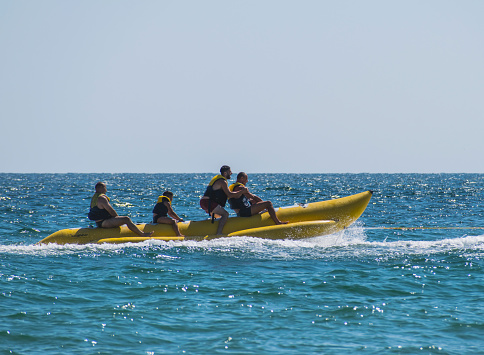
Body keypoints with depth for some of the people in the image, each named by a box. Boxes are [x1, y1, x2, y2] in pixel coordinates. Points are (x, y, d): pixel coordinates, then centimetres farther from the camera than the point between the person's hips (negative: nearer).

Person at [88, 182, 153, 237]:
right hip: (104, 222, -11)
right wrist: (117, 217, 0)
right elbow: (110, 211, -17)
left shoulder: (94, 197, 17)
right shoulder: (102, 198, -18)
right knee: (126, 219, -18)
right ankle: (142, 234, -17)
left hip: (99, 223, 11)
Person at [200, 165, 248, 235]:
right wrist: (242, 191, -9)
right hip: (208, 202, -10)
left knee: (218, 215, 33)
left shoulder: (218, 178, 24)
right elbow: (229, 194, -15)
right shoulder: (222, 181, -8)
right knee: (225, 214, -18)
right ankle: (219, 233, -29)